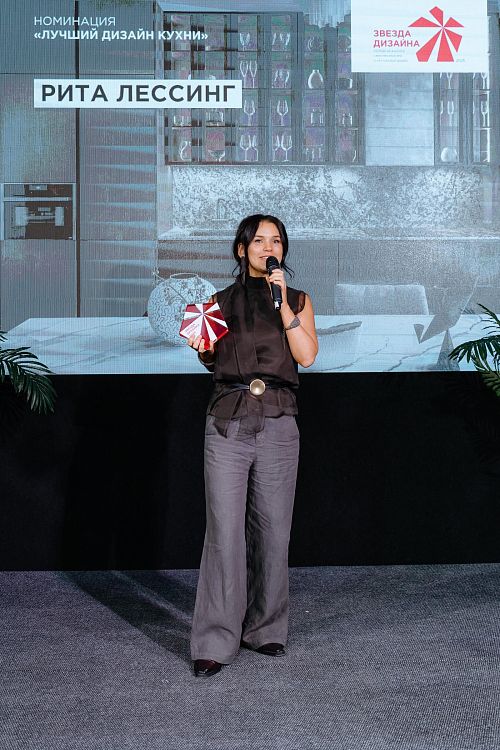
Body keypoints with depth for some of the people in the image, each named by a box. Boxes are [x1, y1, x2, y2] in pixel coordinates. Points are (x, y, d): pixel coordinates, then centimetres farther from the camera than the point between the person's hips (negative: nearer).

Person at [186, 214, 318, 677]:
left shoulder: (298, 300, 9)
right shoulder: (222, 301, 9)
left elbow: (306, 355, -7)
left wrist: (282, 302, -12)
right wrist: (200, 347, -4)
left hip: (278, 426, 1)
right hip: (227, 425, -1)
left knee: (272, 531, 5)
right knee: (225, 531, -6)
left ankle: (264, 628, 22)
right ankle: (215, 642, 0)